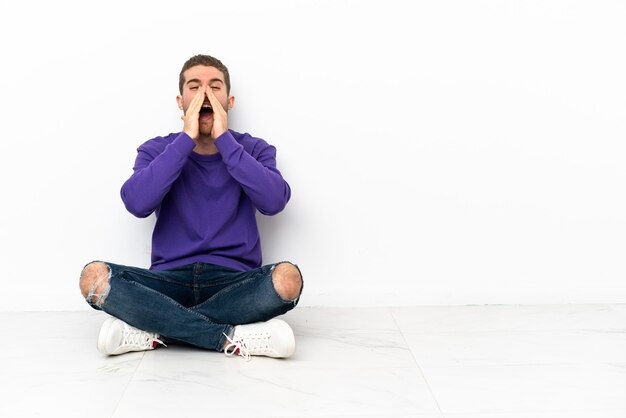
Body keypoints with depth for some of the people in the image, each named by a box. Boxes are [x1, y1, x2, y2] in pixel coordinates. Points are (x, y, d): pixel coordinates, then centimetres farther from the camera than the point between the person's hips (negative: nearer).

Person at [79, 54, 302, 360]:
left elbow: (273, 201, -14)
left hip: (234, 283, 0)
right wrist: (187, 138, -12)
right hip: (170, 280, 1)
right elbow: (137, 204, -13)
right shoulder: (156, 151, 8)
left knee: (287, 277, -32)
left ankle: (156, 331, -22)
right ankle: (232, 338, -28)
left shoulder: (254, 150, 7)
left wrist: (224, 139, -12)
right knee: (93, 276, -26)